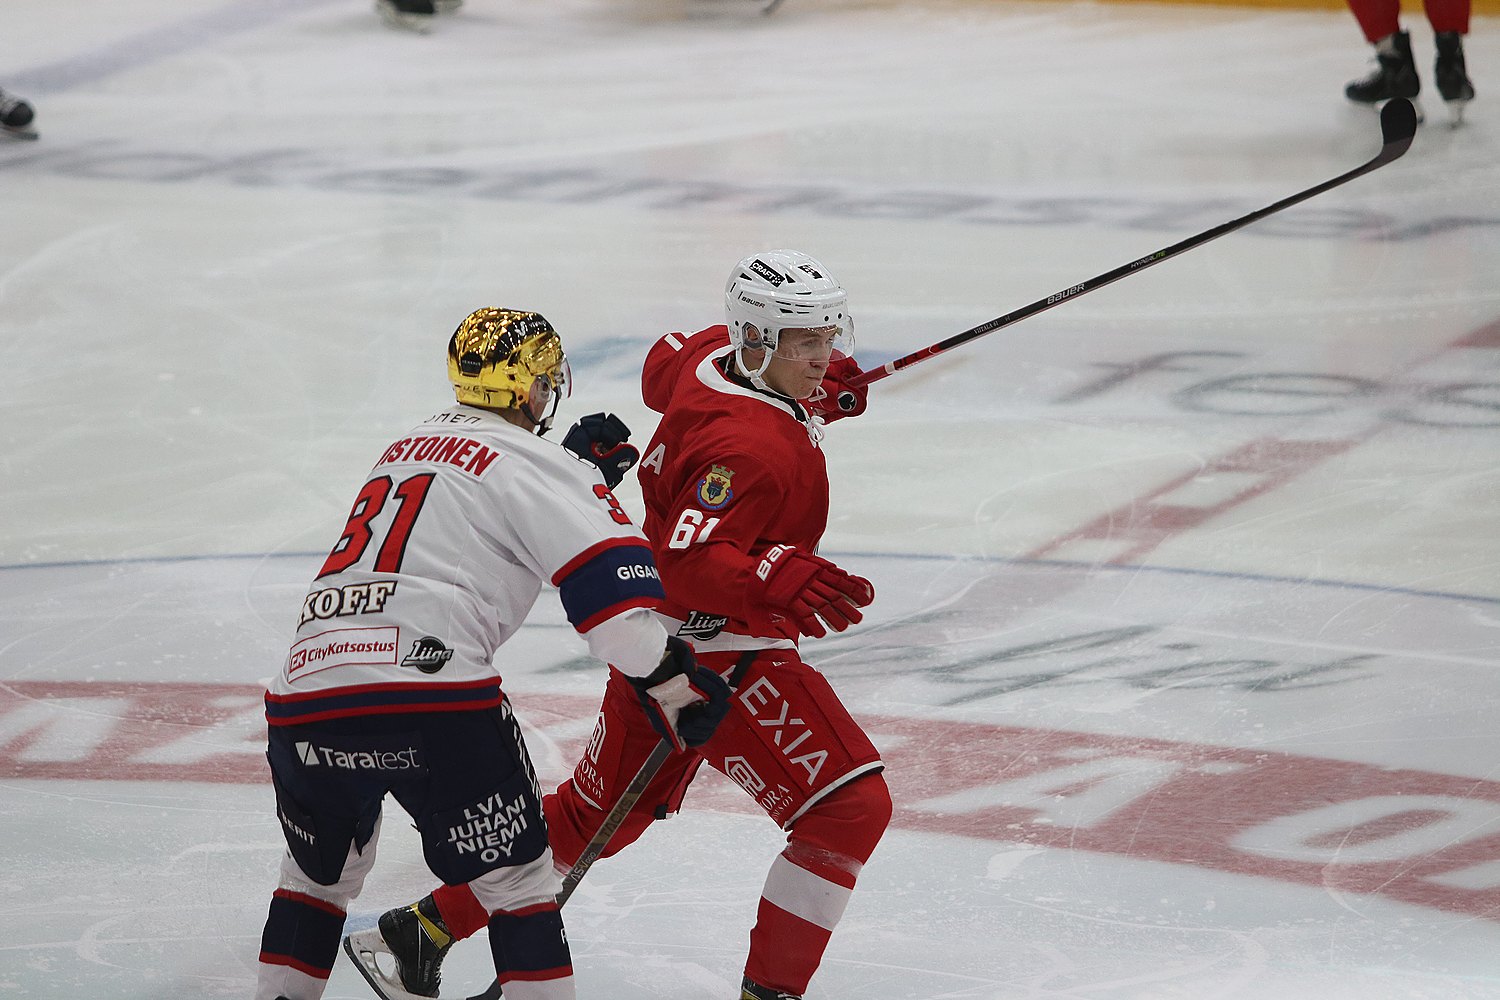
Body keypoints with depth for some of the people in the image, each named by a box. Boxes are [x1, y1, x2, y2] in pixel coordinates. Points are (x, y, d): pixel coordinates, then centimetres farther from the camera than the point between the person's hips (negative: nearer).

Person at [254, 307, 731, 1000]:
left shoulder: (407, 448, 26)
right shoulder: (528, 460, 4)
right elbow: (608, 579, -9)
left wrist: (583, 466, 39)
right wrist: (670, 679, -3)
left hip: (304, 695, 7)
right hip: (429, 693, -7)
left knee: (319, 871, 29)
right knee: (516, 880, 5)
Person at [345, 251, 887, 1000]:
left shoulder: (713, 353, 0)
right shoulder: (754, 447, -28)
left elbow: (664, 369, 25)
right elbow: (689, 563, -35)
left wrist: (811, 391, 24)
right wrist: (781, 578, -49)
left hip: (659, 642, 10)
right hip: (718, 655, -10)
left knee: (601, 811, 24)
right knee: (851, 808, -12)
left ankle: (428, 928, 32)